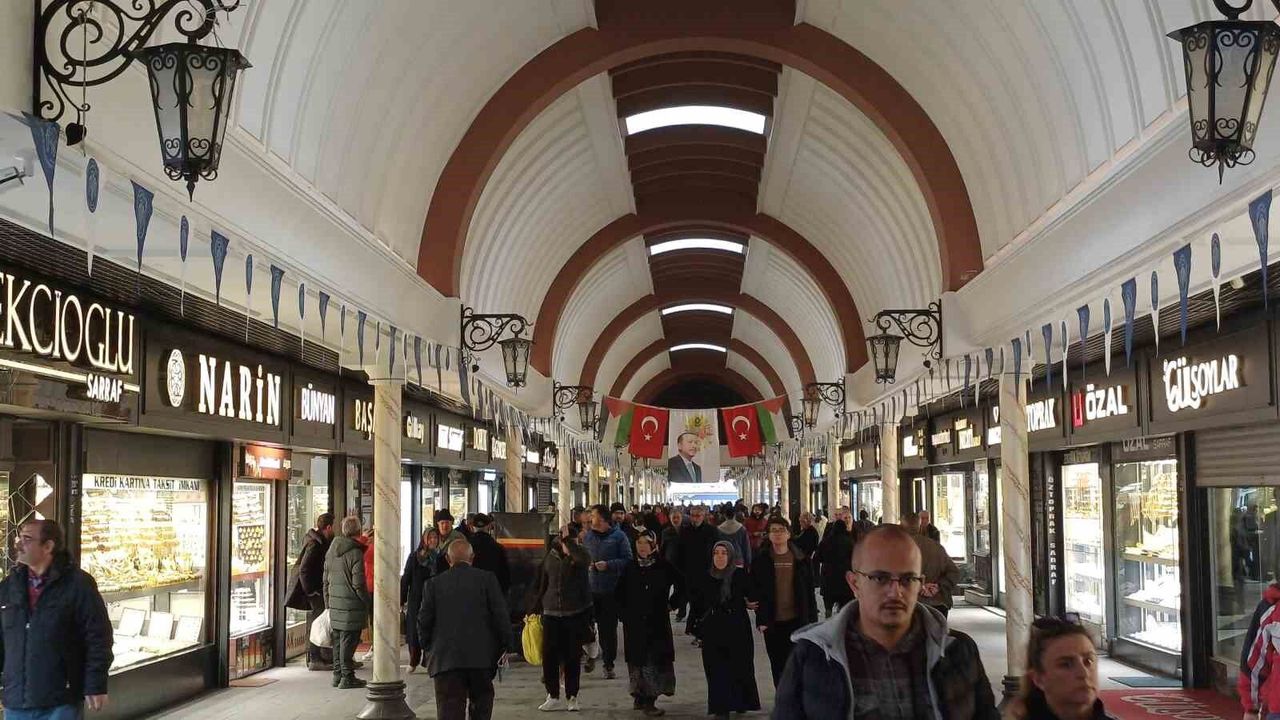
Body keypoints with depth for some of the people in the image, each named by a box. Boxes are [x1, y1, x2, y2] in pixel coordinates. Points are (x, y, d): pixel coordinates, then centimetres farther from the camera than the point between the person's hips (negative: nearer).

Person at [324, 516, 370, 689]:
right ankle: (347, 677, 2)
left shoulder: (331, 551, 9)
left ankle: (337, 674, 22)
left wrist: (328, 602, 22)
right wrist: (368, 601, -2)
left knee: (337, 640, 15)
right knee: (348, 641, -2)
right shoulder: (355, 553, -16)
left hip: (334, 604, 7)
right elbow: (358, 584, -15)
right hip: (351, 605, -7)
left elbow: (326, 581, 15)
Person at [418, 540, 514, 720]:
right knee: (481, 700, 17)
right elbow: (501, 615, -4)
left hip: (445, 659, 0)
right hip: (482, 656, 0)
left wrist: (428, 647, 16)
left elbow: (424, 620, 3)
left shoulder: (434, 583, 2)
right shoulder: (487, 579, -1)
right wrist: (506, 645, 4)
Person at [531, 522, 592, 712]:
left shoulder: (579, 554, -4)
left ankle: (572, 697, 15)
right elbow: (542, 584, 14)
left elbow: (585, 560, -31)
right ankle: (553, 696, 11)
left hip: (577, 613, -3)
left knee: (573, 656, 4)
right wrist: (534, 608, 14)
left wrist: (569, 540, -28)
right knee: (549, 655, 0)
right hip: (551, 612, 3)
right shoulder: (551, 556, 5)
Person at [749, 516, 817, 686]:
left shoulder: (801, 559, 1)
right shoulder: (762, 560, 1)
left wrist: (812, 618, 0)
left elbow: (809, 591, 4)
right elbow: (756, 591, 1)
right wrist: (761, 619, -6)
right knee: (778, 664, 9)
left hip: (796, 619, -1)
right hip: (773, 621, 1)